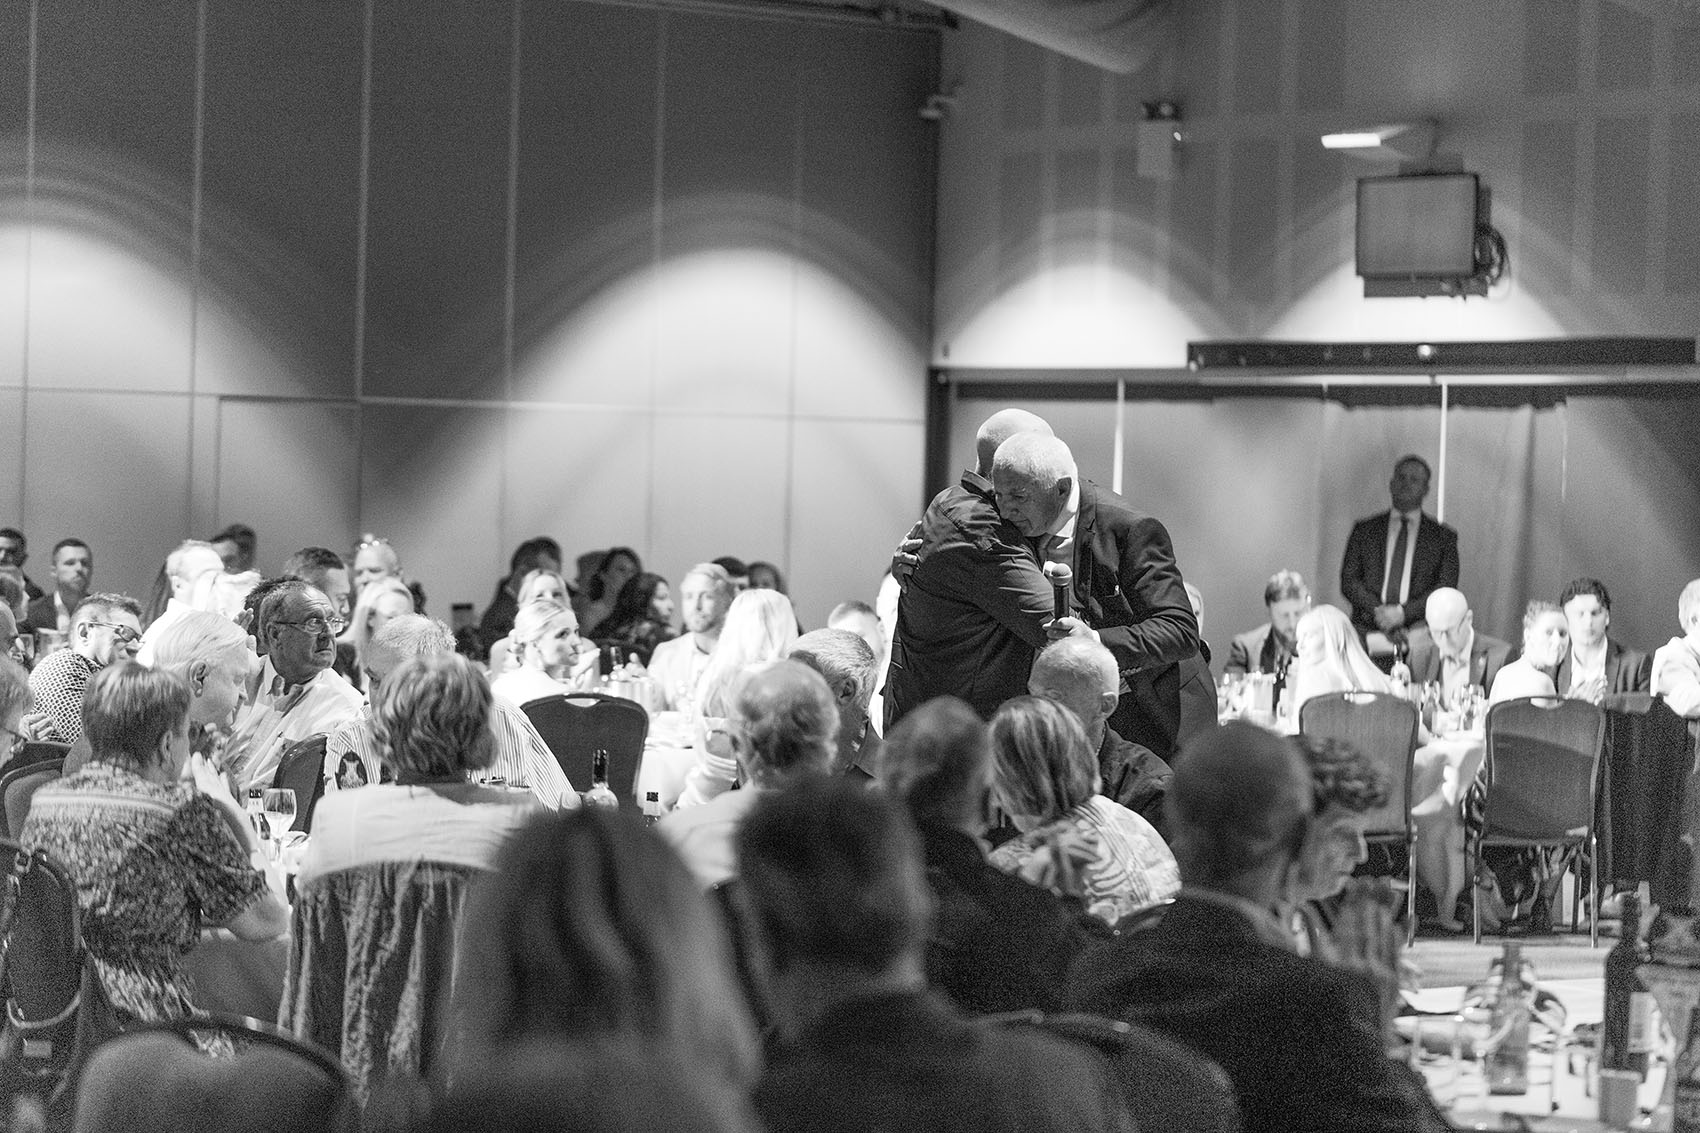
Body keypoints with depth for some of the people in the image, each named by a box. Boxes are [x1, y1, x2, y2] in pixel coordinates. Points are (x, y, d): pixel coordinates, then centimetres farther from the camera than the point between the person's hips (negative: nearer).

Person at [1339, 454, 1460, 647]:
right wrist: (1379, 613, -8)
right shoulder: (1364, 530, 16)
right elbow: (1348, 581, 8)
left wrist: (1403, 613, -11)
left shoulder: (1443, 537, 12)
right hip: (1367, 630, 1)